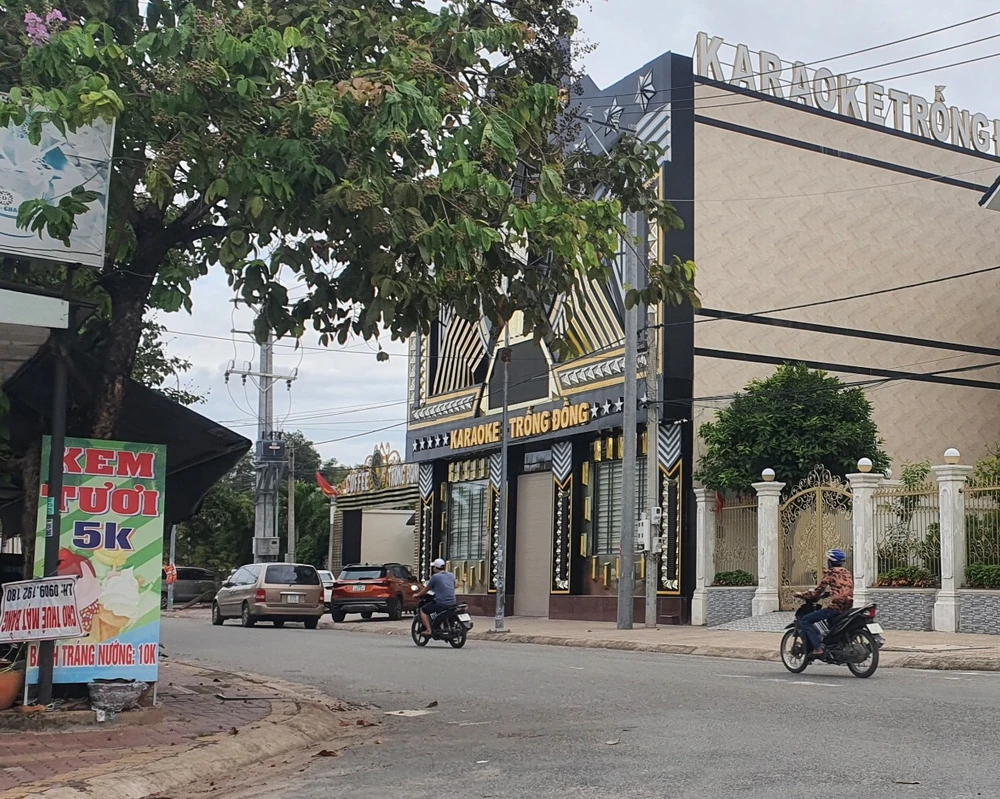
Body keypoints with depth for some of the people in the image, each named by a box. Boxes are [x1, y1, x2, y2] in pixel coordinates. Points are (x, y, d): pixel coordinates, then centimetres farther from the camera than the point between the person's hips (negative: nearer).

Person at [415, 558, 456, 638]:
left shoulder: (435, 577, -4)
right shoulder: (451, 575, 13)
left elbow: (426, 589, 5)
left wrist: (418, 595, 22)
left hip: (441, 603, -6)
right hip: (452, 603, 6)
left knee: (423, 610, 11)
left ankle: (429, 630, -2)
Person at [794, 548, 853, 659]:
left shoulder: (830, 573, -3)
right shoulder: (848, 573, 19)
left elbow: (818, 592, -3)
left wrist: (802, 595, 10)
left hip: (835, 607, -8)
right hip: (848, 608, 8)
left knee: (806, 620, -4)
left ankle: (818, 647, -15)